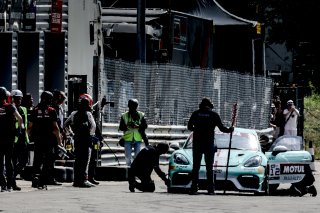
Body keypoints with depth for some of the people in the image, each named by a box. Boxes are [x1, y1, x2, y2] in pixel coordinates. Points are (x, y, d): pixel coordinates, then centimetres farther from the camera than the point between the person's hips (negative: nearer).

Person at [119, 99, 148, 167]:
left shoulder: (141, 115, 5)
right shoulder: (124, 116, 3)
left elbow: (145, 126, 0)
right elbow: (121, 127, 2)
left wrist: (137, 126, -18)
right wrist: (127, 126, -18)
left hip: (138, 139, 0)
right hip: (128, 139, 0)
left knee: (137, 156, 1)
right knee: (128, 156, -1)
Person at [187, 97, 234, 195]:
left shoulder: (195, 114, 5)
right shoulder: (213, 115, 0)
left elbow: (189, 127, 10)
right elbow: (221, 128, 0)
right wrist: (229, 130, 18)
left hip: (197, 143, 1)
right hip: (209, 143, -1)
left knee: (195, 166, 4)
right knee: (209, 167, 3)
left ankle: (194, 188, -3)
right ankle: (210, 189, -3)